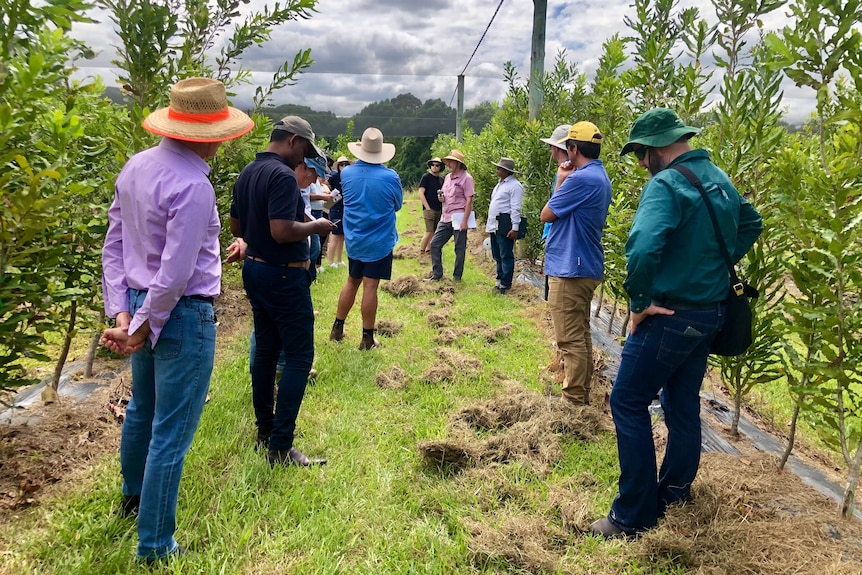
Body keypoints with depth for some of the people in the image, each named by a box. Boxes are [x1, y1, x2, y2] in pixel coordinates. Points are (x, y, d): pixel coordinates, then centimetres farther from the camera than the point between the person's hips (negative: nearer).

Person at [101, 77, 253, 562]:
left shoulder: (136, 167, 3)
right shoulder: (193, 186, -23)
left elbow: (113, 244, 5)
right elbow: (176, 274, -24)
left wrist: (122, 312, 2)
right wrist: (142, 328, -12)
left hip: (139, 304, 9)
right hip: (180, 314, -9)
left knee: (141, 410, 27)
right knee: (171, 435, 3)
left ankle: (134, 497, 50)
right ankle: (155, 546, 16)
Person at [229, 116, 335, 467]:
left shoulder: (247, 173, 10)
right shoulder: (282, 175, -19)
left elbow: (236, 227, 17)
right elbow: (282, 231, -28)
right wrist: (315, 226, -13)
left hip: (254, 268, 10)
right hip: (283, 276, -10)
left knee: (265, 350, 16)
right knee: (299, 356, -4)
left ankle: (264, 431, 25)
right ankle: (280, 448, -4)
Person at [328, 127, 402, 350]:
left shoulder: (346, 173, -4)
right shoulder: (390, 177, -14)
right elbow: (398, 205, 2)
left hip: (353, 240, 4)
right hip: (379, 242, -4)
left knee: (352, 281, 19)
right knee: (370, 286, -1)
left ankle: (337, 328, 26)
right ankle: (367, 338, 7)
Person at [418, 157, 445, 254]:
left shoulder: (441, 179, 13)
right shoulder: (426, 177, -5)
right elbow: (421, 193, -9)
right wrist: (428, 208, -14)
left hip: (439, 210, 6)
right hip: (429, 209, -6)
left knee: (435, 232, 8)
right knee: (429, 232, -10)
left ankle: (429, 250, 17)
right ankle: (421, 251, -2)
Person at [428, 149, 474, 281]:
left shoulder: (466, 178, -8)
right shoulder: (448, 177, 15)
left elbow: (469, 200, -13)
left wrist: (464, 221, -18)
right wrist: (441, 198, 1)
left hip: (459, 218, -8)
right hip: (445, 218, 8)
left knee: (459, 249, 2)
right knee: (435, 244, 5)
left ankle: (457, 277, 13)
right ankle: (437, 274, 14)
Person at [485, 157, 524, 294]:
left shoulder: (514, 186, -10)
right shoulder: (500, 184, 19)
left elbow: (516, 208, -16)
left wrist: (515, 228, -21)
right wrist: (489, 224, 21)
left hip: (505, 225, -10)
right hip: (494, 225, 10)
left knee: (506, 255, -3)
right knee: (497, 254, 16)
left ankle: (505, 283, 3)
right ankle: (500, 278, 27)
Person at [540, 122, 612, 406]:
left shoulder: (581, 178, -20)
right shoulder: (600, 176, 13)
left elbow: (546, 214, -11)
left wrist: (561, 181, -1)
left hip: (569, 268, -11)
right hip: (585, 266, 11)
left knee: (570, 339, -3)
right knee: (580, 335, 18)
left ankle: (573, 400, 5)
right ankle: (582, 393, 28)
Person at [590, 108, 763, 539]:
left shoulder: (666, 184, -20)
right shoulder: (719, 179, 9)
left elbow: (642, 248, -35)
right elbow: (751, 225, 26)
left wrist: (640, 302, -21)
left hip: (671, 314, -9)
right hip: (711, 311, 9)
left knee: (628, 402, 0)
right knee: (683, 402, 20)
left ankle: (634, 515, 5)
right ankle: (675, 490, 36)